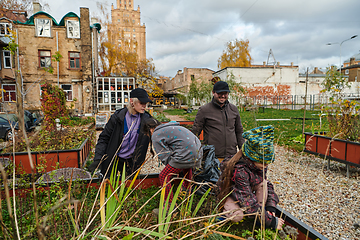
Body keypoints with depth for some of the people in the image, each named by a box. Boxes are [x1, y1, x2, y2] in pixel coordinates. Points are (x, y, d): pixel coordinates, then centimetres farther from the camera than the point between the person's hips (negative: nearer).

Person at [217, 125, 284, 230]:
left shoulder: (260, 164, -17)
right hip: (231, 194, -6)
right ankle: (227, 209, 1)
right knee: (237, 216, -31)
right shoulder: (239, 171, -39)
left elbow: (268, 185, -6)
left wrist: (271, 207, -19)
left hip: (247, 191, 6)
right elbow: (249, 201, -36)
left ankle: (261, 211, -7)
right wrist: (271, 221, -32)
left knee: (263, 183, -19)